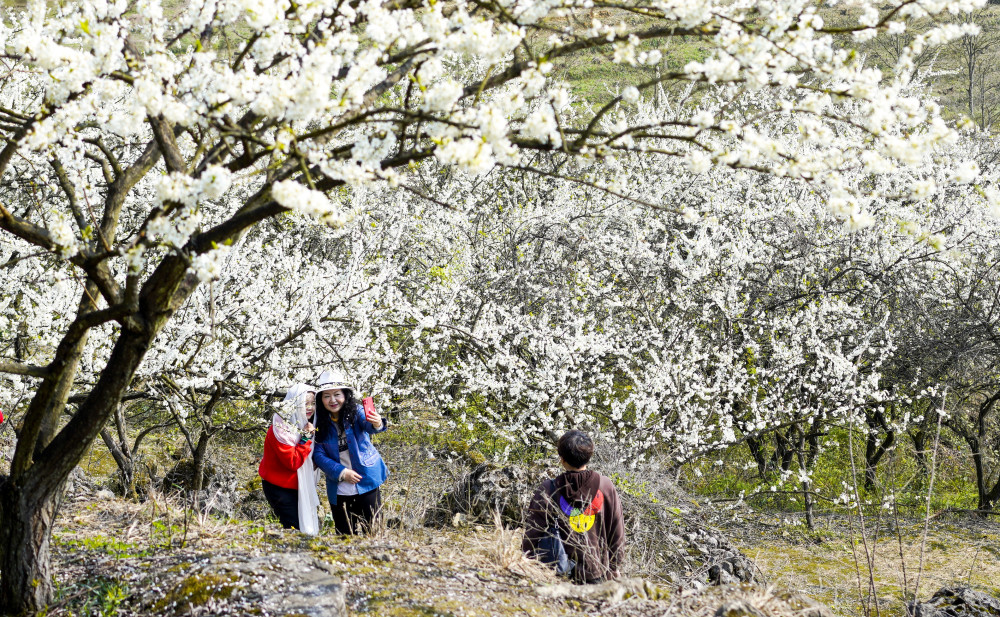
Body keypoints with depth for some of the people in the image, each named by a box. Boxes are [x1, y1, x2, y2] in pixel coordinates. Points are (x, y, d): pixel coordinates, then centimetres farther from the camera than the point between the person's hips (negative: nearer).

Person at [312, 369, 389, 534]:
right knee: (345, 535, 9)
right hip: (339, 488, 2)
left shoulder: (356, 411, -9)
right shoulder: (319, 422, -3)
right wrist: (341, 472, -16)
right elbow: (318, 454, -5)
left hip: (367, 482, -2)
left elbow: (368, 425, -29)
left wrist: (377, 424, -53)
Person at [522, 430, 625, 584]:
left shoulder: (547, 491, -7)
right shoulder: (606, 486, -2)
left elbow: (532, 535, -1)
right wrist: (615, 567, 17)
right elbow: (617, 531, 5)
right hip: (595, 574, 1)